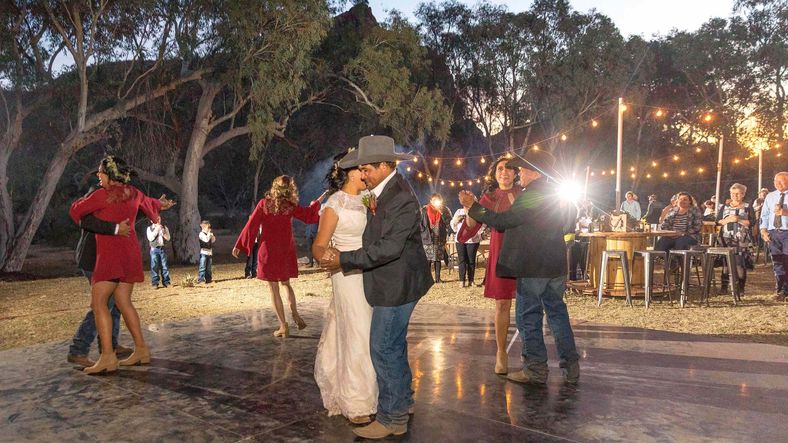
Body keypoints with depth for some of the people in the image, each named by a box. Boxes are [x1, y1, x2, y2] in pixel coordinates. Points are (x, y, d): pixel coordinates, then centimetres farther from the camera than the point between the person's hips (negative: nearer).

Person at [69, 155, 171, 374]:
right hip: (130, 253, 8)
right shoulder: (134, 194, 9)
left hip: (111, 255, -8)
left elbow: (76, 210, 3)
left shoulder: (104, 194, -10)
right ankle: (141, 350, 12)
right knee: (123, 302, 12)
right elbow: (153, 205, 28)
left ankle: (108, 357, -16)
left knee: (98, 302, -8)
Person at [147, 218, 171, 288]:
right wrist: (156, 229, -12)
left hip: (162, 248, 2)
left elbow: (168, 238, 3)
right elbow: (150, 238, -11)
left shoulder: (164, 227, 11)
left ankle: (166, 282, 4)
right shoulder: (150, 228, 4)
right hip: (154, 249, -2)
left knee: (164, 266, 1)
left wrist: (162, 231, -10)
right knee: (154, 266, -4)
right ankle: (155, 283, -1)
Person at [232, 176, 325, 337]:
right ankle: (295, 313, 4)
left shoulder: (264, 204, -5)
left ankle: (283, 326, 1)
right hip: (286, 251, 2)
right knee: (285, 283, 22)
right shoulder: (290, 206, -3)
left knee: (274, 289, 4)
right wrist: (317, 201, 26)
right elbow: (308, 215, 9)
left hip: (268, 251, -2)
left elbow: (251, 225, -4)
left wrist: (239, 245, 2)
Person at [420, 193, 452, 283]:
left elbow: (448, 222, -4)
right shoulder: (424, 210, 1)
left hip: (440, 238, 2)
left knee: (438, 258, 6)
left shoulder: (444, 210, 6)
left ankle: (438, 278, 12)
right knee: (428, 259, -2)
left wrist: (442, 212, -13)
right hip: (428, 238, -2)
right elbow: (420, 223, 2)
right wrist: (423, 233, -5)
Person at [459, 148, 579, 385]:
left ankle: (536, 370, 9)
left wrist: (472, 206, -8)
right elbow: (570, 221, 23)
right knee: (557, 312, 15)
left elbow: (502, 220, -15)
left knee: (529, 316, 3)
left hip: (532, 268, -8)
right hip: (556, 267, 8)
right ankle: (571, 367, 19)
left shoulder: (530, 196, -16)